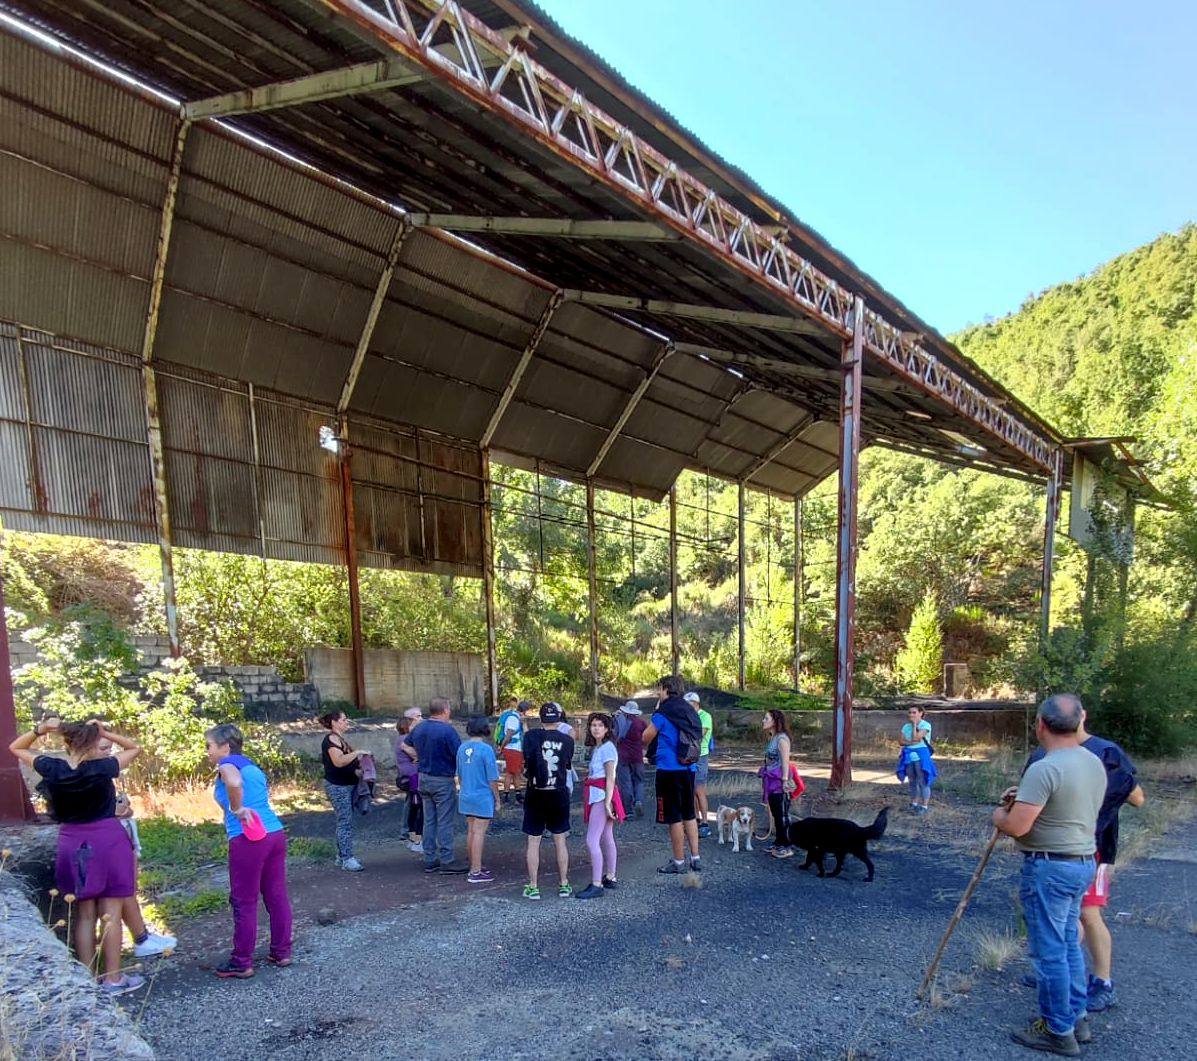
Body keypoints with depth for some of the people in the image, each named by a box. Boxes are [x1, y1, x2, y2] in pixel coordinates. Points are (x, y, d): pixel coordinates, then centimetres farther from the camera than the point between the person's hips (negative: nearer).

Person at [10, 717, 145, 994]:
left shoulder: (52, 769, -7)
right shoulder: (103, 768, -14)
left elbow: (16, 748, 10)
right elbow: (134, 748, 3)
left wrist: (39, 730, -6)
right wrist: (105, 733, -7)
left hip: (72, 846, 4)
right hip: (107, 842, -3)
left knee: (84, 916, 13)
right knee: (110, 915, 4)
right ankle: (113, 979, 11)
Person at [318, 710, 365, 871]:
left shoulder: (340, 738, 16)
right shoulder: (332, 739, -15)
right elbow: (339, 761, -29)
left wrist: (358, 761, 12)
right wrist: (357, 752, -25)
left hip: (348, 785, 10)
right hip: (338, 787, -10)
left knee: (345, 822, 13)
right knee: (345, 822, -8)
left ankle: (341, 856, 19)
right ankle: (347, 859, -5)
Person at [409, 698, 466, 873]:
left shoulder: (419, 728, 3)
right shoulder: (447, 730, -20)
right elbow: (460, 755, -20)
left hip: (424, 778, 7)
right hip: (443, 781, -7)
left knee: (429, 821, 13)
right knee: (445, 822, 1)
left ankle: (430, 861, 19)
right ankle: (446, 862, 5)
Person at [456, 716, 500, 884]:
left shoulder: (462, 749, 4)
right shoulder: (486, 749, -16)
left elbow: (459, 776, 13)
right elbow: (493, 779, -13)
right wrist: (497, 799, -2)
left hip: (466, 796, 7)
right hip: (483, 798, -7)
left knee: (470, 831, 16)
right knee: (479, 833, -1)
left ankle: (474, 867, 27)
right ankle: (475, 873, 3)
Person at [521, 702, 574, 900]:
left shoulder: (531, 736, -10)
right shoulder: (567, 740, -3)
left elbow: (528, 762, -21)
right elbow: (568, 766, 6)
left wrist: (528, 773, -3)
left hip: (536, 795, -2)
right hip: (559, 794, 2)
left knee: (533, 842, 8)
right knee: (560, 840, 14)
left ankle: (533, 887, 13)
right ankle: (564, 885, 19)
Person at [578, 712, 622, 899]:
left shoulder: (607, 748, -14)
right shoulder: (598, 748, 14)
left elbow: (610, 778, -18)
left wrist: (607, 802, -22)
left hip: (602, 797, -10)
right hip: (597, 797, 10)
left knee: (592, 841, -11)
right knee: (606, 839, 16)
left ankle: (596, 885, -9)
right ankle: (610, 878, 26)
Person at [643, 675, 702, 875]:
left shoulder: (663, 713, -13)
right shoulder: (690, 712, 8)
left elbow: (646, 738, -3)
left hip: (670, 770, -7)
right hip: (689, 769, 7)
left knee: (674, 817, 3)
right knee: (689, 815, 16)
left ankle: (678, 862, 11)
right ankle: (695, 859, 20)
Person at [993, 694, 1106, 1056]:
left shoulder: (1044, 769, -24)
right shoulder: (1095, 763, 5)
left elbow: (1016, 827, -25)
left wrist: (1000, 814, -3)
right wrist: (1026, 798, 12)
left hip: (1050, 867, -9)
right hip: (1083, 863, 9)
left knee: (1050, 951, 4)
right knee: (1068, 944, 21)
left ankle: (1059, 1032, 15)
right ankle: (1077, 1018, 33)